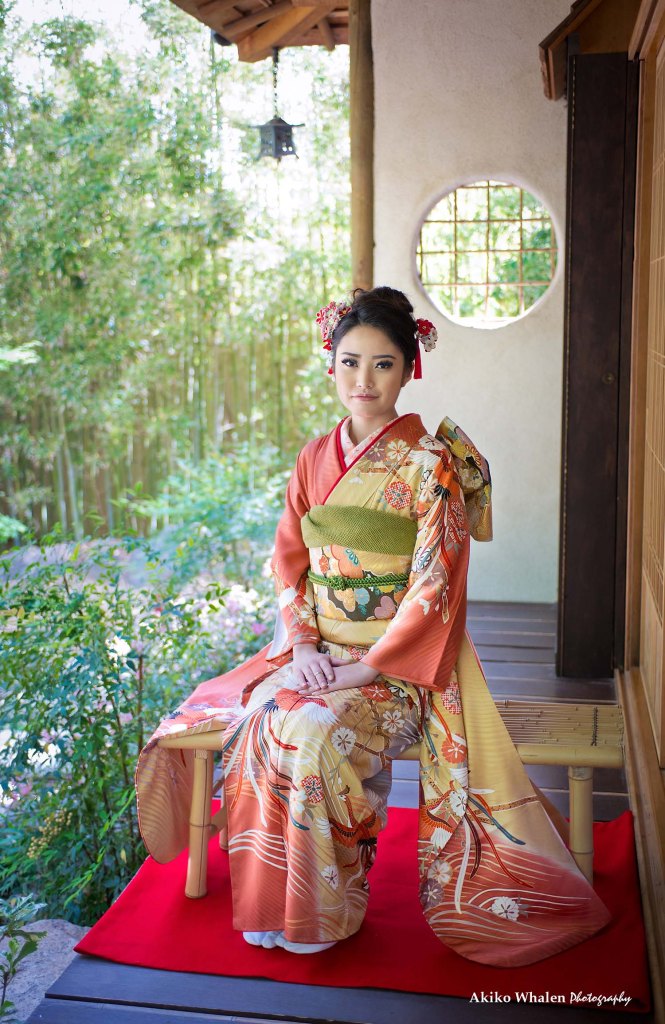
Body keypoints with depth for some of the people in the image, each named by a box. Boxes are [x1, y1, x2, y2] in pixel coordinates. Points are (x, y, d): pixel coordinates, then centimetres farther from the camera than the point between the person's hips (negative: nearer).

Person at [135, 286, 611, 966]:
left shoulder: (431, 465, -10)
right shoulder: (315, 458, 7)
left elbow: (435, 586, -14)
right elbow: (288, 560, 8)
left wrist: (364, 669, -19)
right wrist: (302, 646, -8)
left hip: (398, 660, -5)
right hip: (314, 650, 5)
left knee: (317, 734, -30)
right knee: (263, 722, -22)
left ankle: (326, 910, -5)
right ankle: (273, 905, 0)